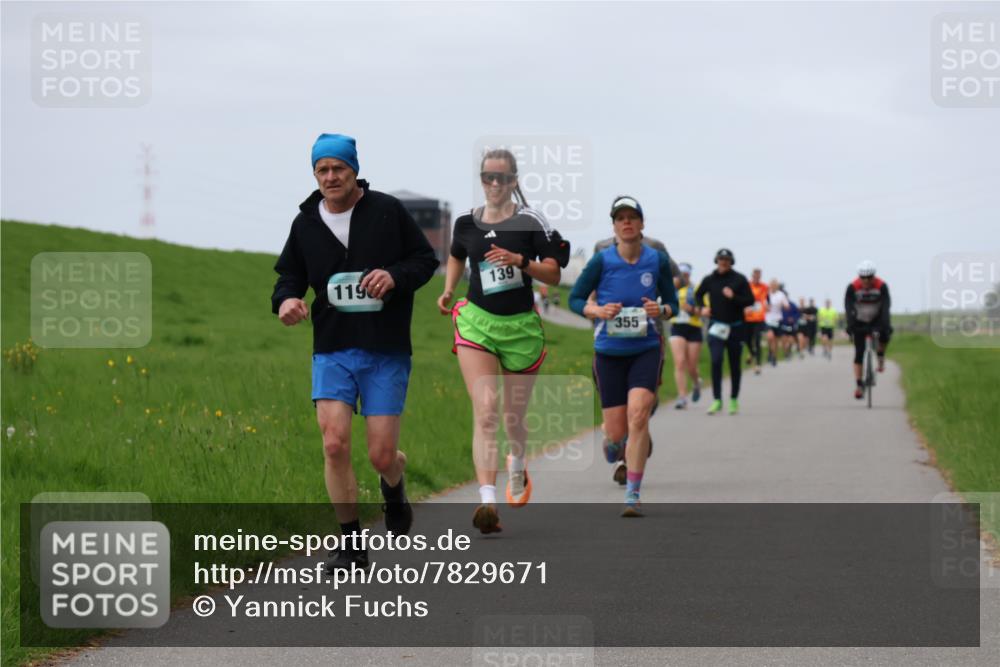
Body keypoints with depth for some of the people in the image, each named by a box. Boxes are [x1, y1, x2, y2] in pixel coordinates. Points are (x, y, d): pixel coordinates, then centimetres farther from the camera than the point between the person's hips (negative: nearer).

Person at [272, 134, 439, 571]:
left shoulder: (387, 211, -1)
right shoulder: (305, 223, 6)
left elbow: (427, 259, 4)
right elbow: (290, 275, 15)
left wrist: (395, 276, -15)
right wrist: (286, 300, -8)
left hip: (386, 354, -2)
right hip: (332, 350, 2)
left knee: (381, 456, -3)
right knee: (334, 444, -14)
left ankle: (394, 489, 37)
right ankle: (351, 545, -2)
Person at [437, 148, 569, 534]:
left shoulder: (530, 222, -4)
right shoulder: (466, 223, 5)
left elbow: (553, 274, -5)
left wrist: (520, 261, -21)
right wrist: (448, 290, 9)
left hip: (520, 326, -1)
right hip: (476, 324, 1)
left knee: (513, 417, 13)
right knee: (485, 412, -16)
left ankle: (518, 467, 48)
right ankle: (487, 501, -26)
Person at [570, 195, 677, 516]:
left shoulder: (658, 260, -1)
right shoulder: (601, 261, -6)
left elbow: (672, 302, 10)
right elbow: (574, 299, 3)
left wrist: (661, 310, -13)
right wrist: (597, 311, -17)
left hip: (646, 349, 0)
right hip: (609, 353, 0)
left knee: (638, 415, -21)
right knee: (617, 433, 1)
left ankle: (632, 495, -14)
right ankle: (612, 446, 42)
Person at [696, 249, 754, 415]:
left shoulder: (739, 279, -1)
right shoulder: (709, 280, 4)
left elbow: (750, 300, -4)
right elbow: (698, 295, 19)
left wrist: (734, 297, -20)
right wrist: (702, 308, 0)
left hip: (735, 327, 0)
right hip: (716, 326, 0)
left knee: (735, 365, 8)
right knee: (716, 361, -14)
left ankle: (734, 400, 21)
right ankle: (717, 400, -10)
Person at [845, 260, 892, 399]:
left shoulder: (882, 286, -24)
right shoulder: (852, 287, -24)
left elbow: (886, 306, -32)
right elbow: (848, 307, -30)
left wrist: (885, 324, -46)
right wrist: (850, 325, -44)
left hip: (876, 319, 0)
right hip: (860, 322, 0)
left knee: (886, 331, -33)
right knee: (859, 352, -7)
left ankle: (880, 355, -5)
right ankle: (859, 384, -3)